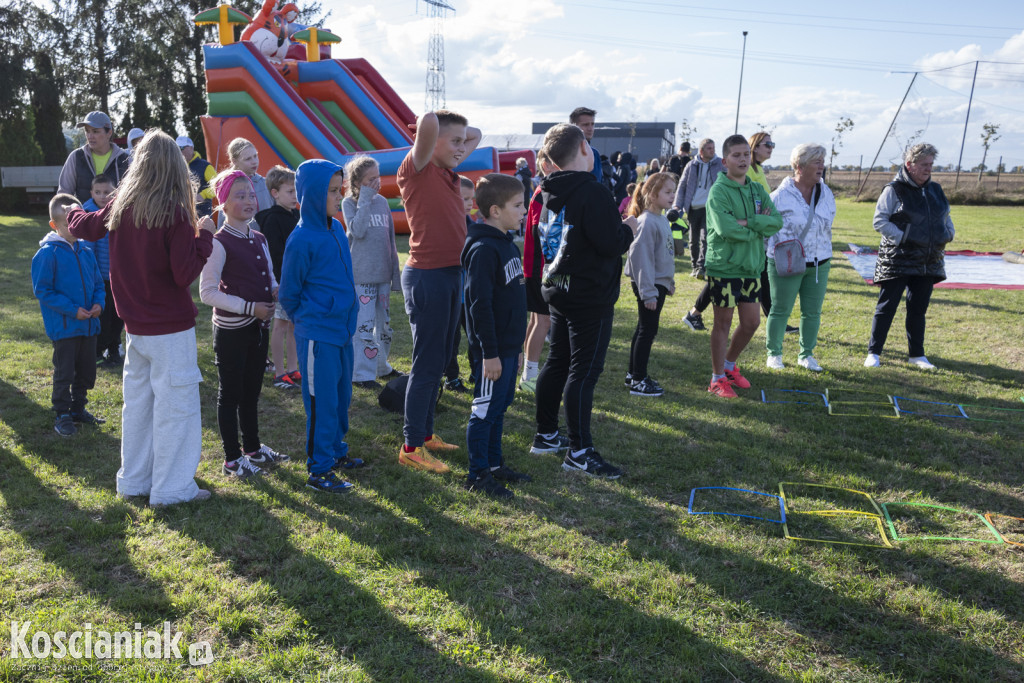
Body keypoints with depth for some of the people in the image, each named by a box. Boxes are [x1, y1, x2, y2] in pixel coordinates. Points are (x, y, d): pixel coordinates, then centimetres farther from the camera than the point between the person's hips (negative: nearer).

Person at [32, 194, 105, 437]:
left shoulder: (86, 252, 6)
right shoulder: (47, 254, -12)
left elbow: (97, 283, 14)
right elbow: (42, 290, -12)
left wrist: (99, 303, -5)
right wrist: (72, 310, -17)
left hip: (89, 324, 6)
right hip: (63, 326, -6)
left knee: (86, 371, 15)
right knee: (64, 373, 3)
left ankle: (79, 408, 30)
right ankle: (63, 415, 16)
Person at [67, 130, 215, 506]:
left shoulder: (121, 208, 2)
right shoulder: (175, 214, -16)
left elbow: (85, 226, 22)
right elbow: (185, 274, -20)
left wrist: (75, 214, 44)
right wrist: (204, 235, -9)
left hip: (136, 327, 7)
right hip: (171, 328, -7)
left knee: (138, 401, 17)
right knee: (176, 404, 1)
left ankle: (134, 480, 29)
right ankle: (172, 487, 8)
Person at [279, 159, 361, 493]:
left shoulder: (336, 229, 7)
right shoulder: (302, 240, -16)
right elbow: (288, 294, -7)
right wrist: (309, 320, 5)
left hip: (342, 329, 7)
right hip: (318, 336, -7)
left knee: (341, 395, 18)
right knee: (322, 401, 1)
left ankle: (336, 450, 34)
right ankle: (319, 470, 12)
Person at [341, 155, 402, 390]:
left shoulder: (382, 202, 10)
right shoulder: (349, 203, -3)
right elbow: (357, 230, -21)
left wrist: (396, 273, 13)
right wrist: (365, 199, -15)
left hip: (383, 274, 6)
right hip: (361, 275, -5)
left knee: (384, 323, 14)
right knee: (364, 325, -5)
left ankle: (382, 366, 29)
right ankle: (362, 374, 4)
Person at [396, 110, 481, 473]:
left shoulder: (448, 171, 12)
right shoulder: (417, 169, -11)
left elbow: (476, 135, 29)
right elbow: (428, 123, -29)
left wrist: (460, 132, 12)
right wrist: (429, 127, -8)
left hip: (452, 274, 9)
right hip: (427, 276, -9)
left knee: (439, 361, 15)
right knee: (427, 363, -3)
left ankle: (425, 432, 28)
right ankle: (411, 446, 7)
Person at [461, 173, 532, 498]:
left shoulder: (508, 244, 12)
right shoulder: (483, 250, -18)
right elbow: (479, 304, -21)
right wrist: (489, 353, -21)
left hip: (509, 346, 9)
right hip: (493, 349, -9)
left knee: (500, 406, 17)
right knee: (485, 410, 1)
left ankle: (495, 464, 29)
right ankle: (478, 474, 12)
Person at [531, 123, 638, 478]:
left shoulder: (548, 192, 8)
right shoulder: (593, 192, -19)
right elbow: (611, 244, -23)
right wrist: (628, 229, -2)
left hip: (558, 290, 9)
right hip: (591, 296, -9)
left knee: (557, 362, 17)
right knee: (584, 371, -4)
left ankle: (546, 435, 27)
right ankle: (579, 452, 2)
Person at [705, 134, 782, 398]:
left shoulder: (757, 190, 9)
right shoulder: (718, 191, -11)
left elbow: (777, 221, -4)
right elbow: (725, 228, -25)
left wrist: (748, 222, -18)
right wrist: (760, 225, -12)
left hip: (752, 267, 6)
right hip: (724, 268, -6)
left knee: (751, 322, 12)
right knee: (723, 323, 3)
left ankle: (730, 364, 34)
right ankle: (718, 378, 16)